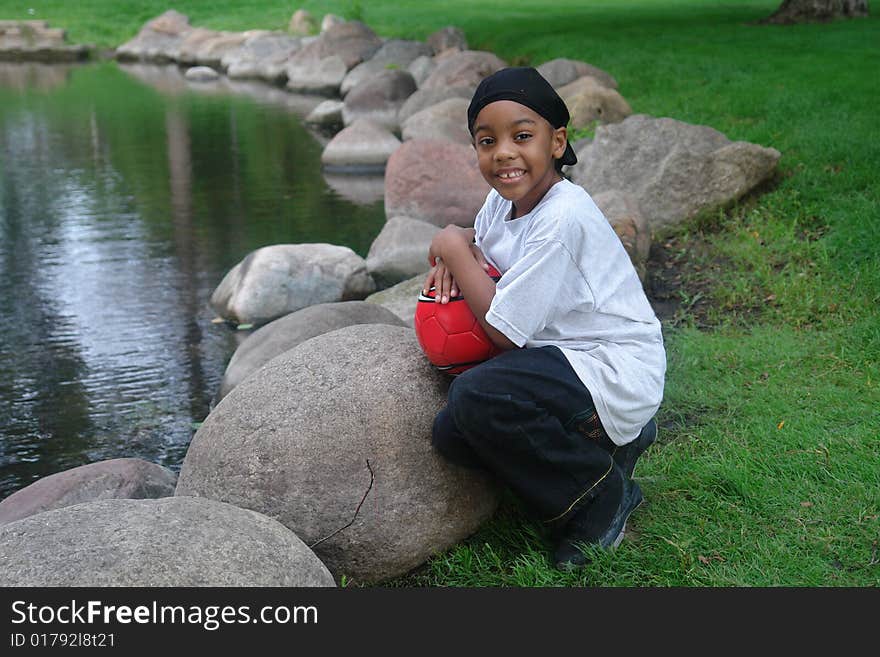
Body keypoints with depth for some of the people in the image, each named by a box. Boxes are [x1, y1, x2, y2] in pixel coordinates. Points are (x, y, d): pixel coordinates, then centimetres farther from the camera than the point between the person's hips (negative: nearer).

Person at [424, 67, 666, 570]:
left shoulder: (563, 218, -25)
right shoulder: (505, 198, 1)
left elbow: (503, 331, -23)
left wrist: (455, 249, -12)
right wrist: (451, 256, -2)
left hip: (616, 374, -9)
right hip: (564, 356, 9)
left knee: (478, 399, -30)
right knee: (452, 434, -3)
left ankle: (603, 495, -5)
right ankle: (610, 441, 11)